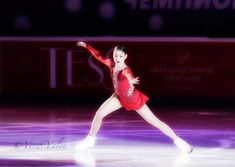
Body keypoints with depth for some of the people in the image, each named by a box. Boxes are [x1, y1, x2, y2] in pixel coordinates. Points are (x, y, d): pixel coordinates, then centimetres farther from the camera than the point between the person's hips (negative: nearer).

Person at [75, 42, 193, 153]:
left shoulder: (125, 70, -35)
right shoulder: (111, 64, -16)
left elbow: (128, 75, -61)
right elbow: (99, 56, 2)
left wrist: (130, 80, -85)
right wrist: (85, 45, 9)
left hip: (134, 99, -6)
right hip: (119, 97, 6)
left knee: (154, 121, -4)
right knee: (99, 114, -1)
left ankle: (177, 140, 4)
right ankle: (90, 140, 19)